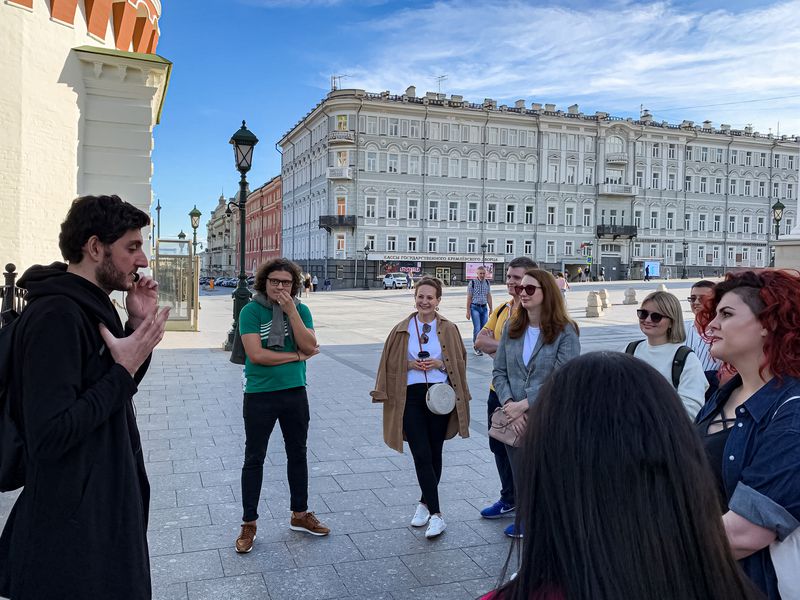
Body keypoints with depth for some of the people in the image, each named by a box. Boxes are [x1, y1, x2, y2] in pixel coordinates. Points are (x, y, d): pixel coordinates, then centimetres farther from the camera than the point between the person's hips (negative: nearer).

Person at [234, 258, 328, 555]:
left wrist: (291, 311, -19)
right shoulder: (250, 311, -11)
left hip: (295, 393, 4)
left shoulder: (300, 309, 0)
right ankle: (249, 525, 20)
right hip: (260, 396, -4)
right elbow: (256, 354, -20)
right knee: (254, 460, 7)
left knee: (297, 454, 15)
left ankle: (299, 514, 32)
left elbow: (310, 346, -12)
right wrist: (297, 356, -12)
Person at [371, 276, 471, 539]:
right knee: (421, 455, -6)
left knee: (434, 454, 11)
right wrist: (410, 364, -11)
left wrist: (440, 364, -11)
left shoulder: (449, 329, 2)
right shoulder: (402, 330, 2)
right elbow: (390, 364, 7)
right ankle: (435, 514, -1)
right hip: (411, 397, -1)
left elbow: (460, 362, 7)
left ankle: (425, 502, 31)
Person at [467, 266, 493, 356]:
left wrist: (490, 309, 13)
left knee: (484, 328, 6)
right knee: (477, 328, -10)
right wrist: (468, 311, -7)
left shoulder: (487, 283, 7)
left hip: (484, 308, 5)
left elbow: (489, 297, 13)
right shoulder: (472, 283, -7)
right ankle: (476, 347, 2)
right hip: (475, 307, -5)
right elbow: (469, 298, -6)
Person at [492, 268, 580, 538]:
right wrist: (509, 404, -12)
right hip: (514, 421, 5)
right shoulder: (511, 328, 5)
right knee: (519, 476, 17)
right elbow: (499, 372, 4)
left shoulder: (565, 332, -10)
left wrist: (524, 404, -19)